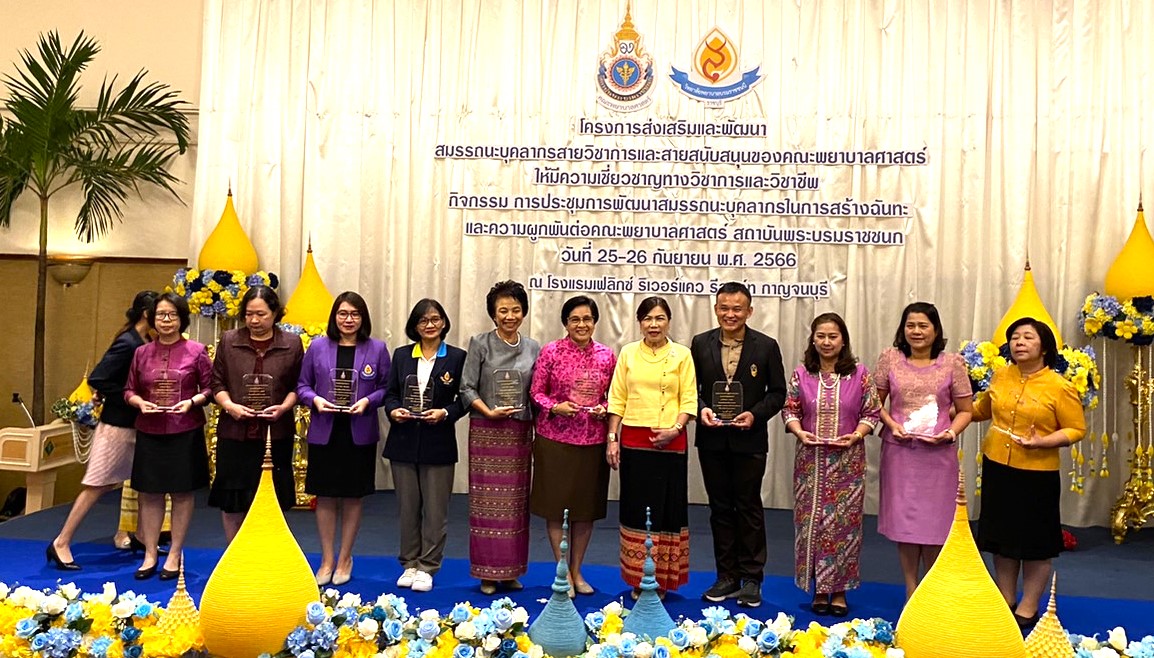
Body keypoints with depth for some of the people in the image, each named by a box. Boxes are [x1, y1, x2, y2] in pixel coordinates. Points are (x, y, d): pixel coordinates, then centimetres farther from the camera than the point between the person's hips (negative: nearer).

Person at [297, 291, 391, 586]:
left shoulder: (377, 349, 2)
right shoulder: (318, 346, 3)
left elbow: (387, 388, 2)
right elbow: (302, 385, 7)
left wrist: (368, 401, -15)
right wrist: (315, 399, -13)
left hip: (360, 434, 0)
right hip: (324, 432, 1)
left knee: (353, 496, 8)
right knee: (325, 496, 6)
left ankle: (345, 558, 24)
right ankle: (327, 560, 21)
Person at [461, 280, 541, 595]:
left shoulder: (533, 348, 7)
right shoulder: (480, 344, -1)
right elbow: (467, 388, -4)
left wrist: (536, 434, 4)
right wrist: (489, 412, -18)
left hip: (519, 433, 3)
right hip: (486, 431, -3)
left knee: (516, 502, 8)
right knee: (487, 501, 1)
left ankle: (511, 569, 20)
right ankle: (488, 572, 12)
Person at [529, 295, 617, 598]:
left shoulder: (607, 356, 5)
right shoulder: (550, 351, -3)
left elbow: (614, 396, 12)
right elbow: (536, 392, 0)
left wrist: (605, 409, -8)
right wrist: (555, 407, -17)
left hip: (593, 440, 3)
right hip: (555, 438, -2)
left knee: (587, 507, 10)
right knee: (556, 505, 3)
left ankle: (577, 571, 26)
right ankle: (563, 572, 18)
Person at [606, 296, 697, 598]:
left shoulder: (682, 355, 2)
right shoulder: (628, 353, 6)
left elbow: (689, 400, 0)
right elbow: (617, 399, 6)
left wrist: (675, 429, -15)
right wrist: (612, 438, 0)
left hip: (670, 443, -1)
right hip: (633, 441, 2)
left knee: (667, 508, 4)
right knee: (636, 508, 6)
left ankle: (662, 579, 16)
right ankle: (638, 579, 18)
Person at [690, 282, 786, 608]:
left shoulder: (766, 346, -2)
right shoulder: (700, 343, 3)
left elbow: (778, 391, 1)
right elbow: (690, 386, 7)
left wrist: (755, 414, -14)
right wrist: (701, 409, -12)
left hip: (749, 440, -2)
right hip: (712, 440, 2)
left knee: (749, 507, 5)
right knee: (720, 508, 11)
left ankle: (751, 578, 17)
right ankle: (727, 577, 22)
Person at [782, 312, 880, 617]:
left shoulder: (859, 374, 1)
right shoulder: (801, 374, 4)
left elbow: (872, 413, 3)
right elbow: (789, 410, 6)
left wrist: (856, 435, -13)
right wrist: (800, 432, -11)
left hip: (848, 460, -1)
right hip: (810, 459, 1)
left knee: (843, 522, 2)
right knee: (812, 521, 4)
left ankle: (839, 590, 15)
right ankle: (819, 588, 17)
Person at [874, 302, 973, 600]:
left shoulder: (952, 363, 2)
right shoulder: (890, 358, 3)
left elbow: (965, 410, 6)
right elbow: (876, 401, 8)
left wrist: (951, 432, -11)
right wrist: (891, 424, -9)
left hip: (938, 453, 0)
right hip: (899, 451, 1)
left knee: (934, 522, 5)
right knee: (903, 519, 5)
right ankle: (910, 590, 21)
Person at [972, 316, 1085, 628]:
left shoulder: (1060, 387, -11)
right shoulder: (1000, 376, 2)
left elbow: (1077, 429, -9)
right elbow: (983, 409, 20)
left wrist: (1042, 442, -23)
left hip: (1037, 473, -4)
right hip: (996, 468, 5)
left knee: (1035, 543, 8)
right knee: (1001, 536, 14)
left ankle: (1028, 608, 23)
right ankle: (1005, 602, 28)